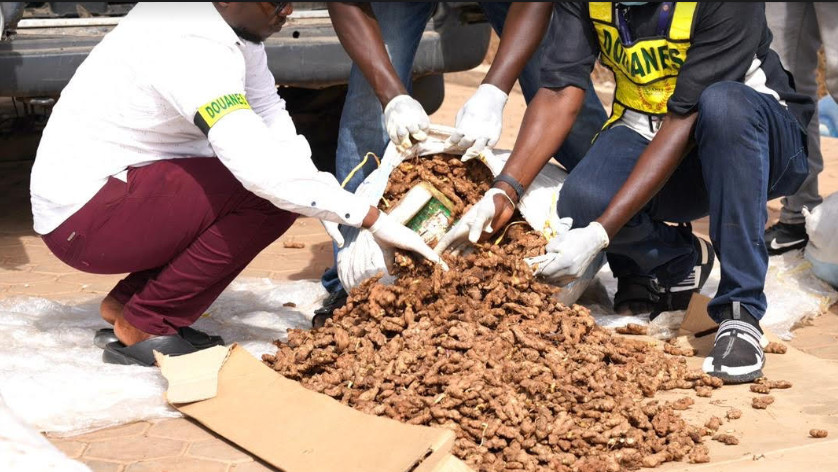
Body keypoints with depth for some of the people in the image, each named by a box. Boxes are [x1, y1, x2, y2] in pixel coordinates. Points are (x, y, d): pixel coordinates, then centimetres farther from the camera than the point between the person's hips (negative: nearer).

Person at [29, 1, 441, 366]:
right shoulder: (191, 47, -28)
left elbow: (271, 117, 0)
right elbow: (261, 167, -37)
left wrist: (335, 218, -11)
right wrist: (372, 220, -31)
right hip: (81, 218, -9)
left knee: (284, 192, 9)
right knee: (269, 194, -21)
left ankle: (127, 302, 11)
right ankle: (145, 327, -7)